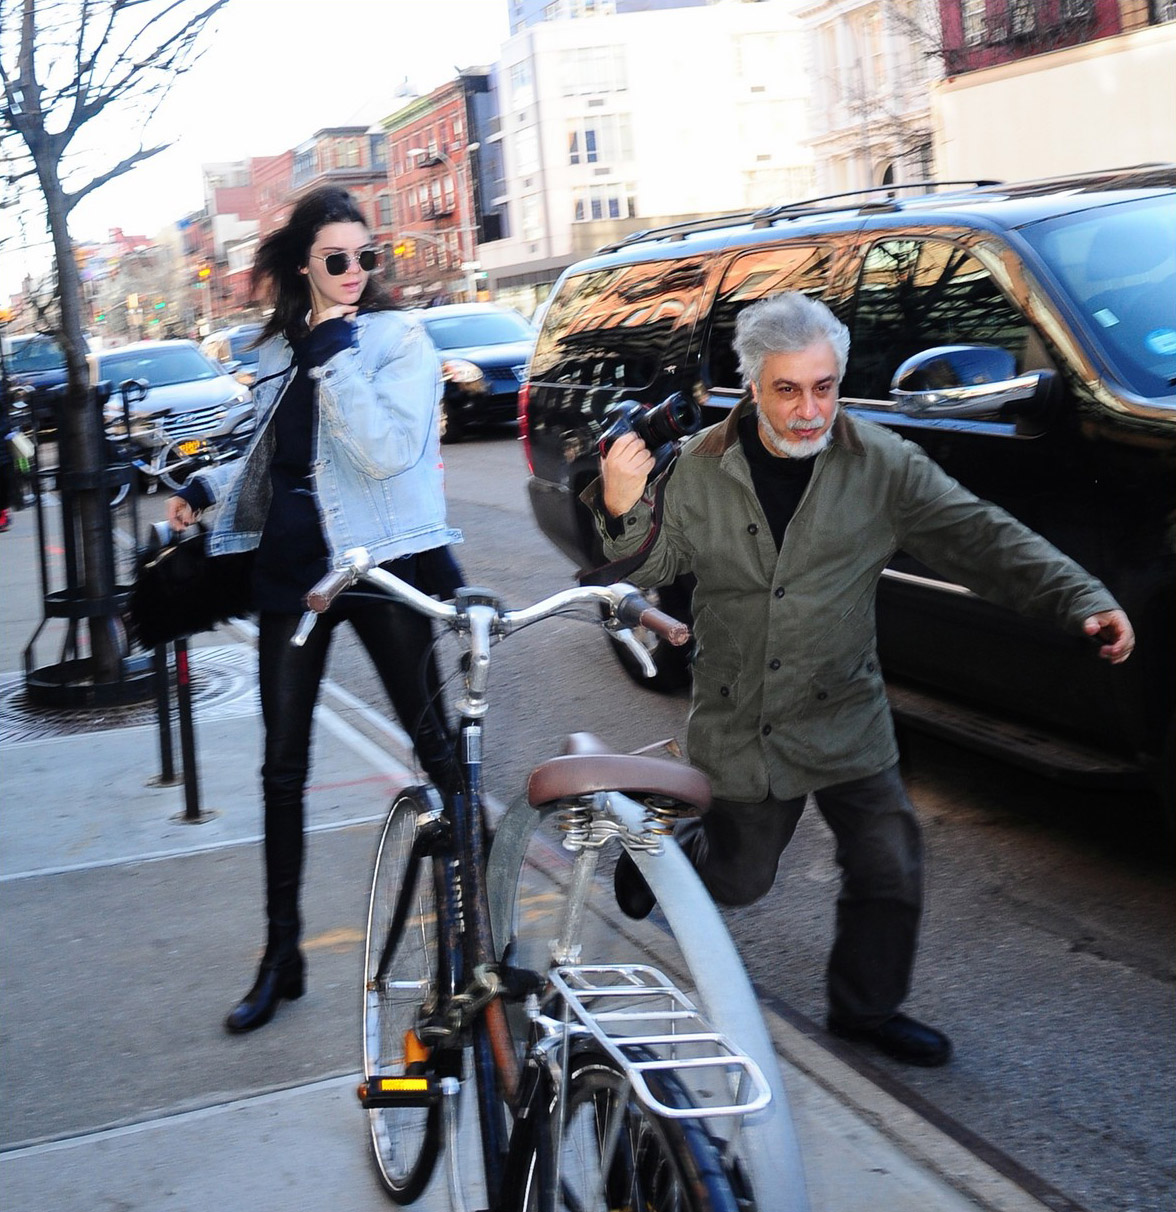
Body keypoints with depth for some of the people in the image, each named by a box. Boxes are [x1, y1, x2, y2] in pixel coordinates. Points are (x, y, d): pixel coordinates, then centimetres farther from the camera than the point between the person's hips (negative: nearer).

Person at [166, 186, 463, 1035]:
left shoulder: (399, 341, -7)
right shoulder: (281, 348, 11)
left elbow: (387, 451, -23)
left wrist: (334, 351, -21)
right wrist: (210, 488, 10)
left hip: (380, 564, -5)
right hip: (290, 566, 6)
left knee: (436, 743, 4)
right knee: (284, 766, 8)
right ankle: (282, 955, 19)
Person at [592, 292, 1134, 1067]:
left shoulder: (883, 465, -9)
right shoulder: (705, 467, -6)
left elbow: (982, 539, -11)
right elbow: (657, 563, -2)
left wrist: (1083, 601, -21)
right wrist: (626, 512, -25)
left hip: (846, 718, 1)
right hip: (742, 723, -1)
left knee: (890, 871, 2)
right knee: (742, 874, 13)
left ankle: (866, 1007, 27)